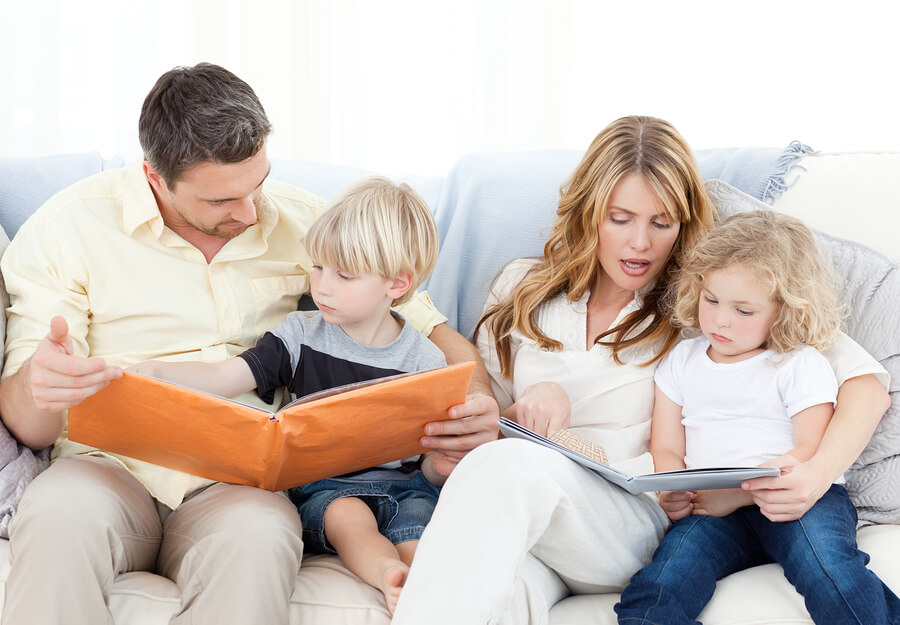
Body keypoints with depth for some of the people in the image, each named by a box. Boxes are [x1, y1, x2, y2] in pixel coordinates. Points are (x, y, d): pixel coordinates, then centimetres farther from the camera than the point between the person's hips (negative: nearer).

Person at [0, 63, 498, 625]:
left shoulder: (301, 221, 9)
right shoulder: (69, 228, 3)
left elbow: (435, 331, 13)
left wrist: (477, 403, -10)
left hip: (242, 480, 1)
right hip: (111, 467, -1)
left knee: (258, 539, -36)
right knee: (56, 519, -37)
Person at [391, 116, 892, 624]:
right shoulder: (521, 290, 20)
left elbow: (864, 382, 3)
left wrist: (819, 473, -18)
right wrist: (531, 404, -4)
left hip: (638, 521, -1)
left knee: (508, 468, -36)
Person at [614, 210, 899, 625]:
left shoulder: (801, 365, 5)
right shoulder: (682, 361, 19)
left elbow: (812, 451, -4)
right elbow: (667, 448, 16)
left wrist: (739, 492, -15)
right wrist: (670, 493, -8)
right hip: (711, 509, 3)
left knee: (829, 570, -35)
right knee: (655, 592, -28)